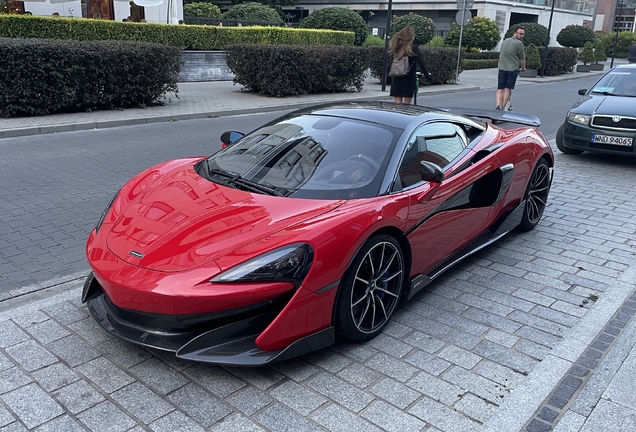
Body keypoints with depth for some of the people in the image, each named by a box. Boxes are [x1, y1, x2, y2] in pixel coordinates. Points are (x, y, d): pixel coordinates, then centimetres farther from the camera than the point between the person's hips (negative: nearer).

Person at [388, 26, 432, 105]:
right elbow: (421, 63, -6)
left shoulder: (396, 48, 2)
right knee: (406, 105, 6)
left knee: (397, 104, 6)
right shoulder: (413, 48, -8)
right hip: (408, 80, -3)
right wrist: (427, 75, 7)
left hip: (396, 80, 3)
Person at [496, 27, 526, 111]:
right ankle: (502, 108, 2)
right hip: (512, 69, -5)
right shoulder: (519, 43, -7)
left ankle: (498, 105, -14)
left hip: (502, 68, 5)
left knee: (500, 89, 6)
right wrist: (523, 68, 16)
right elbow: (522, 58, -1)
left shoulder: (505, 41, 14)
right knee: (508, 89, 1)